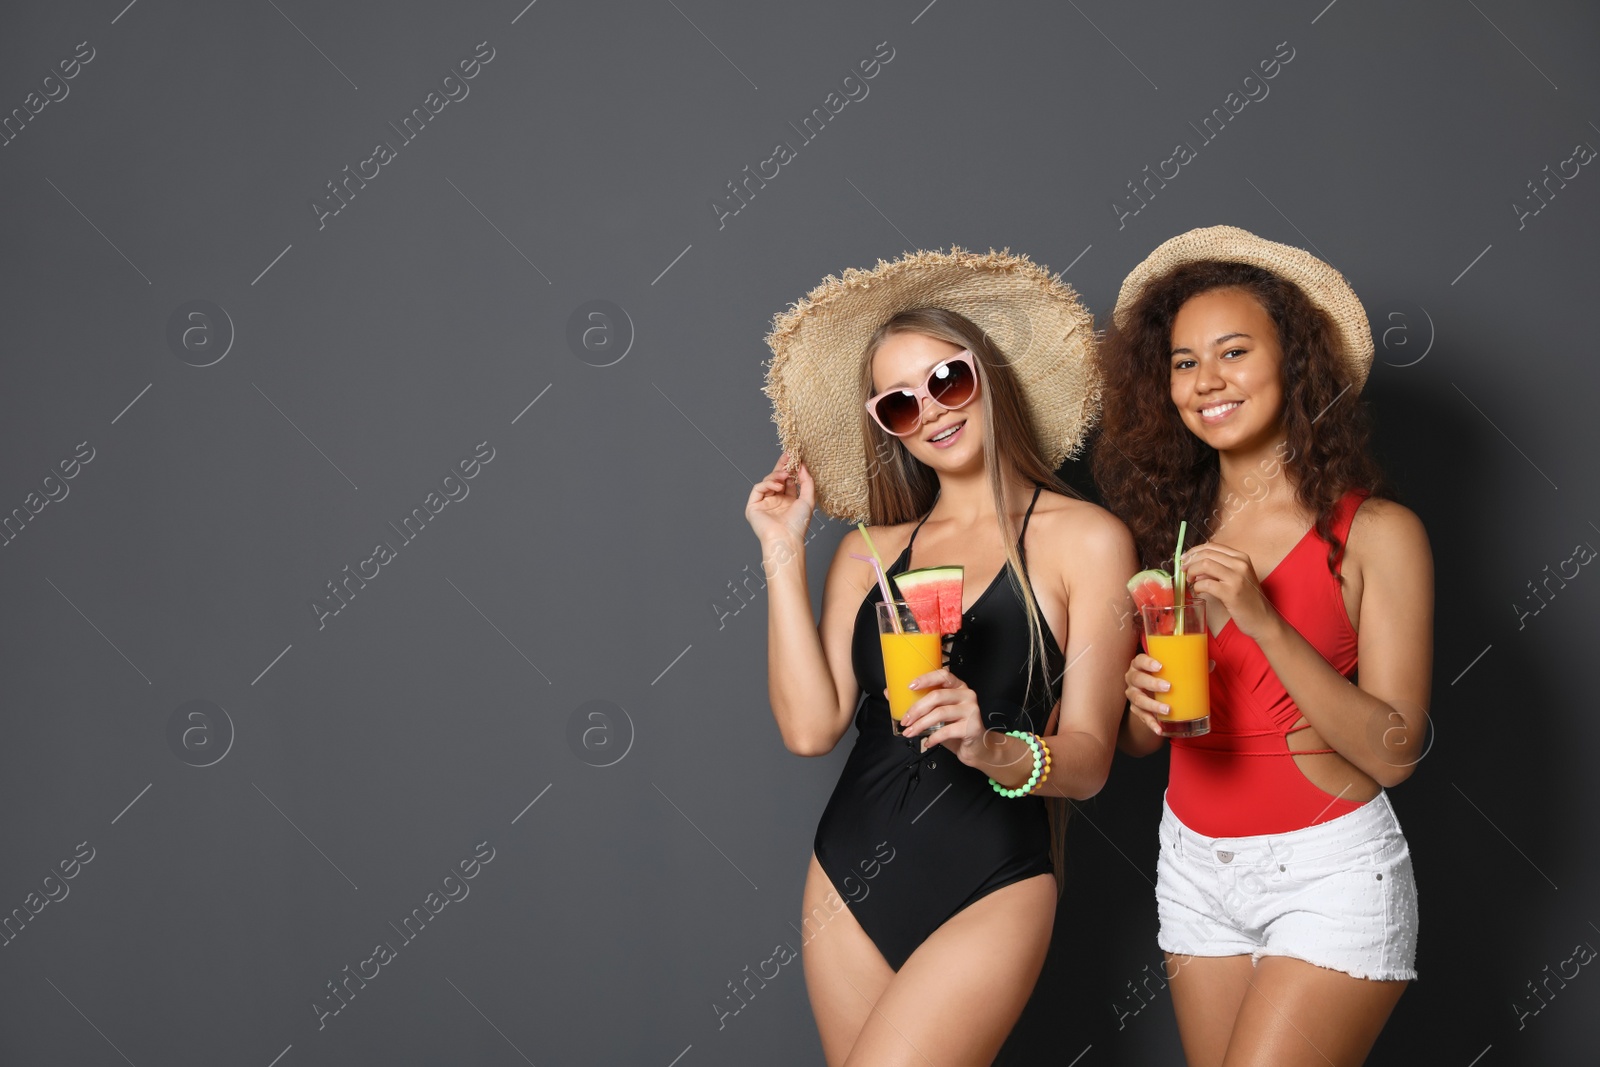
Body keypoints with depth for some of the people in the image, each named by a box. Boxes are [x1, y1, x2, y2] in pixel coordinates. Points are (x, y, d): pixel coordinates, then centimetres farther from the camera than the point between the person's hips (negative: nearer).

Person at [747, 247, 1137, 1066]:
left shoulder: (1085, 538, -2)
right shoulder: (869, 551, 9)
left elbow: (1088, 759, -5)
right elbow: (809, 726, -3)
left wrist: (992, 749, -25)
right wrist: (783, 554, -1)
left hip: (990, 889, -4)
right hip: (850, 879, 4)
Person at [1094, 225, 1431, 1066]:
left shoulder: (1375, 532, -9)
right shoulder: (1172, 528, 5)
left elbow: (1394, 752, -14)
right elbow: (1135, 741, 10)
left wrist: (1265, 623, -22)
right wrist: (1141, 697, -14)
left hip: (1328, 872, -5)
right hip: (1195, 868, 5)